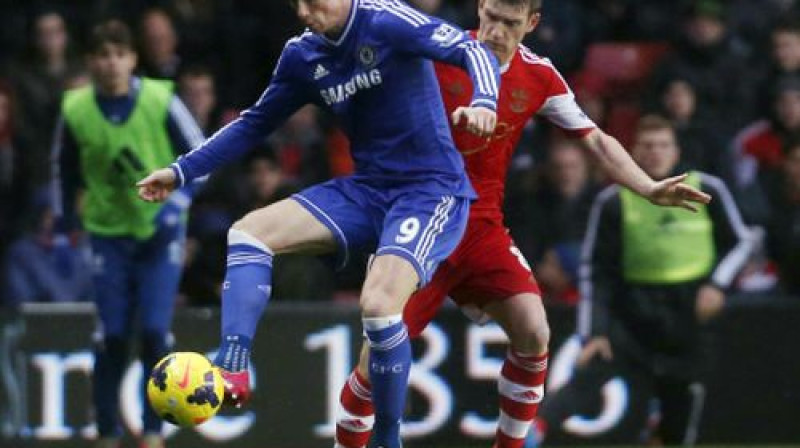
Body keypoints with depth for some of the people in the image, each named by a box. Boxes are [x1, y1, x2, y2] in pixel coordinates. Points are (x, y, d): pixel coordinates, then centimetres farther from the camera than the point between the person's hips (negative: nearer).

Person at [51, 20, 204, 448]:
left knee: (155, 333, -10)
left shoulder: (161, 101, -12)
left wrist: (176, 204, -15)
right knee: (111, 338, -3)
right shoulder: (75, 110, -6)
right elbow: (64, 170, 11)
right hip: (107, 233, 1)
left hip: (160, 232, -1)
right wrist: (65, 218, 11)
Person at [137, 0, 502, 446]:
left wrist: (483, 103, -42)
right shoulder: (303, 55, 6)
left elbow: (472, 50, -21)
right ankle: (232, 371, -22)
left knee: (379, 304, -28)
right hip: (366, 188, 7)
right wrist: (182, 171, 14)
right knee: (248, 232, -8)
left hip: (431, 191, -7)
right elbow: (255, 123, 18)